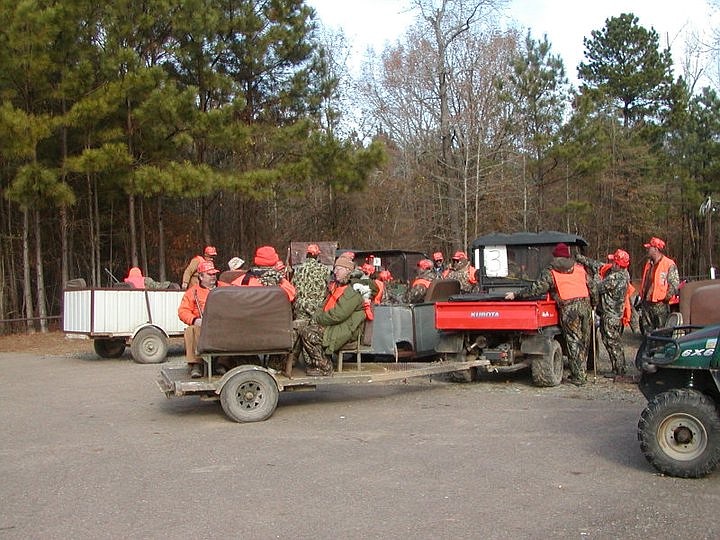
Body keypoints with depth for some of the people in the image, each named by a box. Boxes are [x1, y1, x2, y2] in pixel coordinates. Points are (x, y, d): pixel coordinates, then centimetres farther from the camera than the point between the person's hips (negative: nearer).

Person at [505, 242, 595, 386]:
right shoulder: (580, 268, 16)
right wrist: (593, 305, 31)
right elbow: (591, 287, 18)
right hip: (585, 305, 4)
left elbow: (535, 289, -3)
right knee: (584, 341, 12)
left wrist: (516, 295, 3)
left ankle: (578, 377, 2)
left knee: (574, 342, 0)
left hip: (568, 308, -4)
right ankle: (582, 373, 19)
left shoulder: (550, 272, 2)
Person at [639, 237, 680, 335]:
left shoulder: (669, 264, -9)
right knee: (647, 331, 11)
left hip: (660, 305, -7)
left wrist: (666, 297, -15)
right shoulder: (648, 264, 15)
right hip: (646, 304, 7)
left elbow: (674, 284, -13)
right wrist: (642, 297, 16)